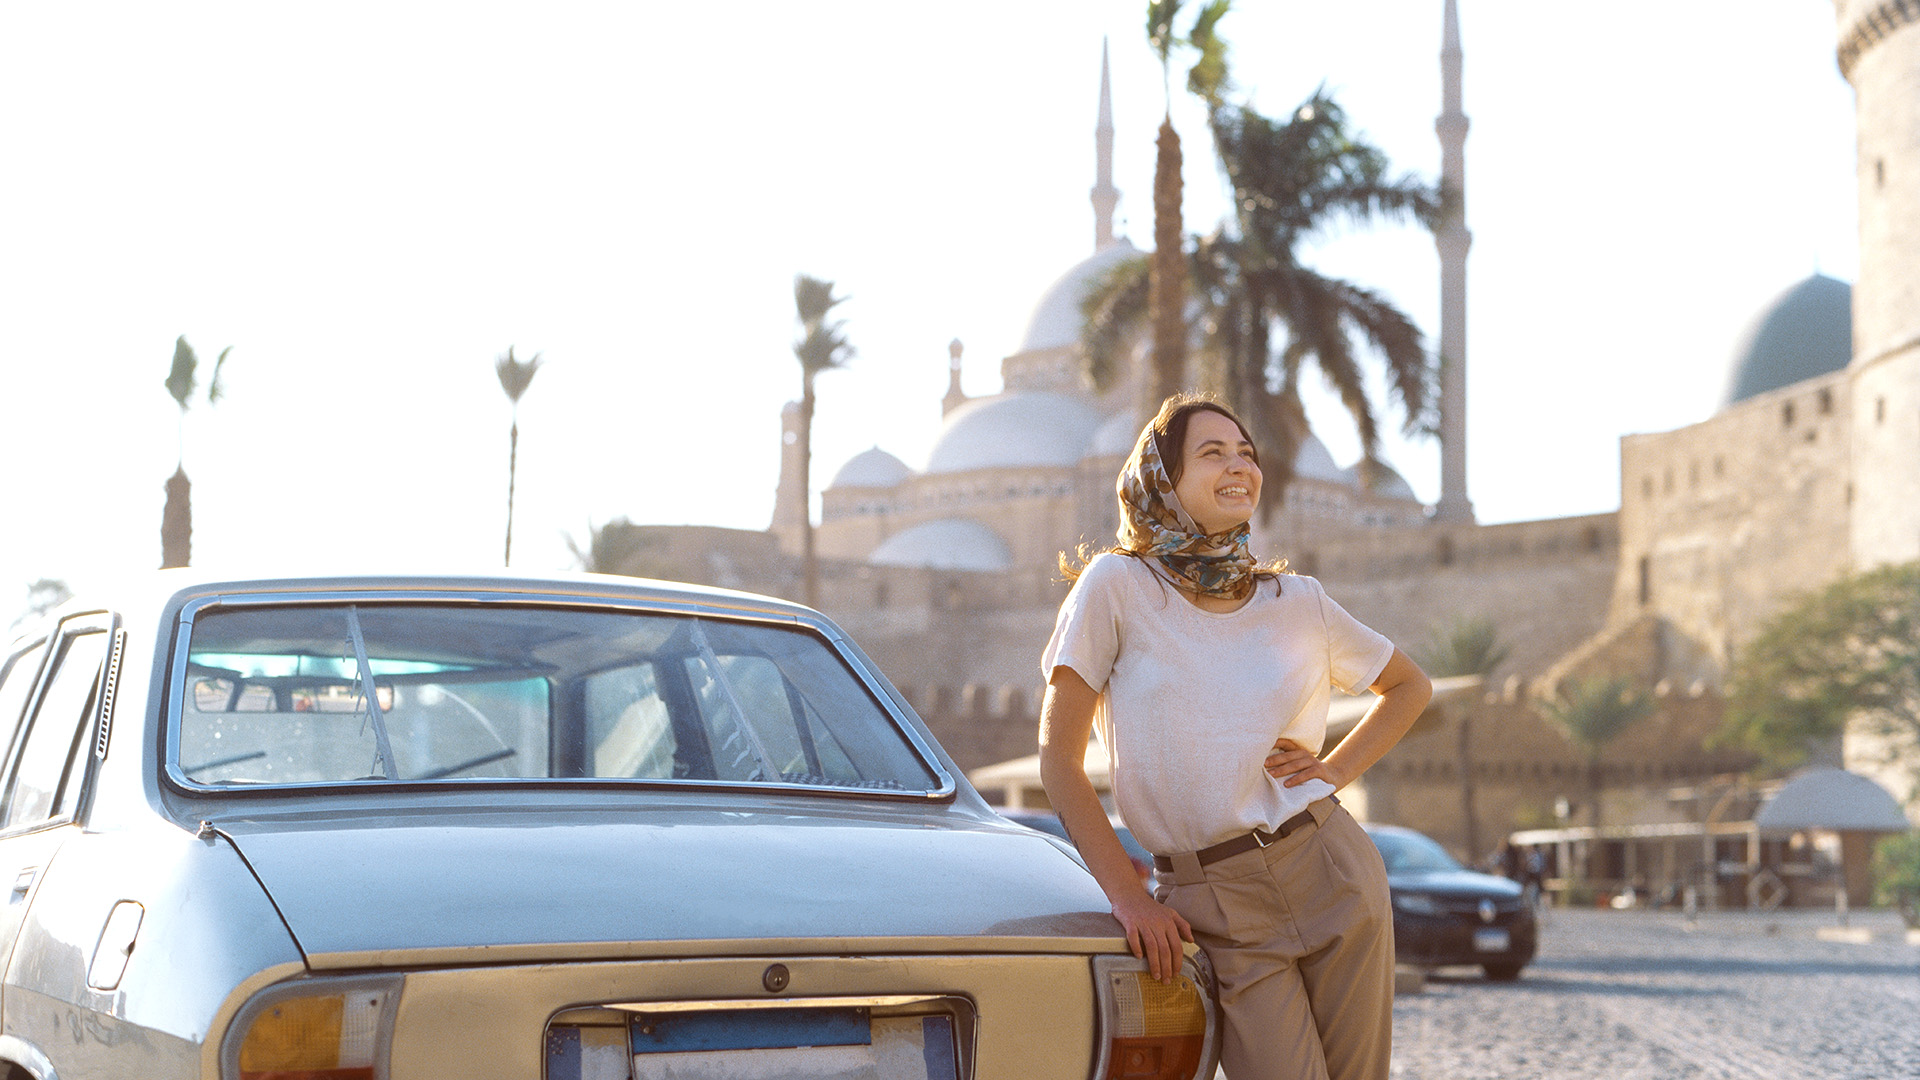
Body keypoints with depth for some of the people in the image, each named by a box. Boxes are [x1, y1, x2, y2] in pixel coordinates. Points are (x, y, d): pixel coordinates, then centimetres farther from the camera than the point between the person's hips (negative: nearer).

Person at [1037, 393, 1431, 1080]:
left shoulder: (1297, 601, 6)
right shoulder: (1117, 586, -4)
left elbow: (1410, 687, 23)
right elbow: (1060, 758, -5)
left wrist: (1336, 770, 6)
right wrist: (1127, 895, -9)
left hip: (1332, 875, 3)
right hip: (1216, 909, -3)